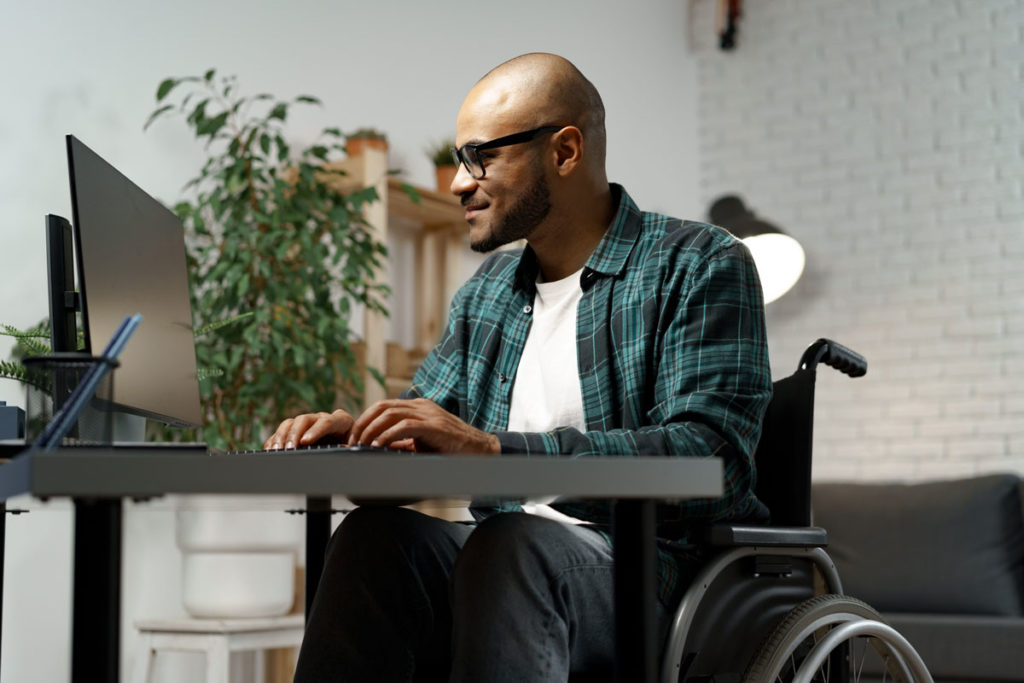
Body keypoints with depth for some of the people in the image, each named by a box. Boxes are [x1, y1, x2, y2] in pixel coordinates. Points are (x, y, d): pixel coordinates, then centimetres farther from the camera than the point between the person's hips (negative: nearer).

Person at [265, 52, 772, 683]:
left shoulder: (700, 265, -2)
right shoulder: (487, 290, 20)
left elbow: (711, 462, -18)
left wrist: (489, 446, -24)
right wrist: (362, 431, -4)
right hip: (504, 555, 5)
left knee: (509, 542, -35)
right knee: (377, 533, -24)